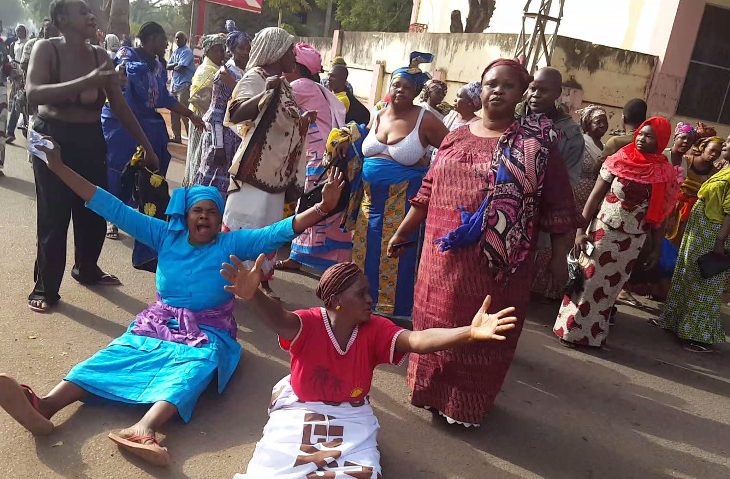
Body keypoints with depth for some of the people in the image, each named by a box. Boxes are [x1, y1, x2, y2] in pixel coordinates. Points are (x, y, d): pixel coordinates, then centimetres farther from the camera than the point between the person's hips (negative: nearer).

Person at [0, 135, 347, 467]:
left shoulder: (232, 245, 2)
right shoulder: (166, 236, 8)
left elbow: (279, 232, -10)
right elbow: (113, 208, 6)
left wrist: (322, 208, -25)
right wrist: (59, 168, 3)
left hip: (207, 335, -3)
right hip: (157, 325, 3)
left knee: (194, 368, -36)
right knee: (117, 354, -25)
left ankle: (142, 430, -63)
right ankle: (44, 406, -49)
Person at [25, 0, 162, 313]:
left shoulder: (99, 56, 2)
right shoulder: (47, 49, -10)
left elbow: (120, 106, 5)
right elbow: (34, 94, -27)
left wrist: (147, 146, 4)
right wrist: (87, 82, -36)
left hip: (91, 139, 5)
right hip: (53, 139, -5)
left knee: (95, 210, 12)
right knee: (54, 215, -2)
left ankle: (87, 269, 35)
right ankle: (45, 287, 13)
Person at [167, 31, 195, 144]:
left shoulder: (187, 52, -9)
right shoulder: (175, 51, 17)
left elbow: (180, 68, -18)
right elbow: (168, 66, 12)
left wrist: (173, 67, 2)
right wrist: (176, 65, -6)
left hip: (184, 85, -9)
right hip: (174, 84, 9)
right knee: (174, 112, 11)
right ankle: (176, 136, 20)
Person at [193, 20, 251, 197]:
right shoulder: (225, 74, -11)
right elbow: (216, 112, -14)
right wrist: (218, 146, -18)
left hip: (243, 135, 6)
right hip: (225, 135, -6)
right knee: (216, 181, 3)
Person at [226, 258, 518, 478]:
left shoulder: (375, 330, -13)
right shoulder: (309, 323, -19)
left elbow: (418, 340, -29)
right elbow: (281, 321, -42)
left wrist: (469, 333, -48)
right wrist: (254, 296, -67)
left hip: (351, 416, 2)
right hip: (299, 410, -1)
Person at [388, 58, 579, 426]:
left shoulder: (536, 143, -2)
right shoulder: (456, 137, 9)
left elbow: (558, 205, -3)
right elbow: (428, 192, 14)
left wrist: (560, 255, -6)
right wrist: (402, 232, 17)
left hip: (498, 261, -3)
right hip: (445, 258, 4)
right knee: (438, 323, 13)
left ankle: (468, 403, 27)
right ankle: (434, 391, 33)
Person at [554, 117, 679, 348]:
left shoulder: (666, 175, -2)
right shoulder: (619, 161, -8)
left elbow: (659, 216, 3)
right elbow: (595, 196, -7)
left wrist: (656, 249, 3)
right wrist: (580, 230, -12)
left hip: (632, 242, 2)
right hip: (603, 232, -2)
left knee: (609, 287, 12)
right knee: (587, 281, 5)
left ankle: (593, 333, 26)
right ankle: (572, 329, 18)